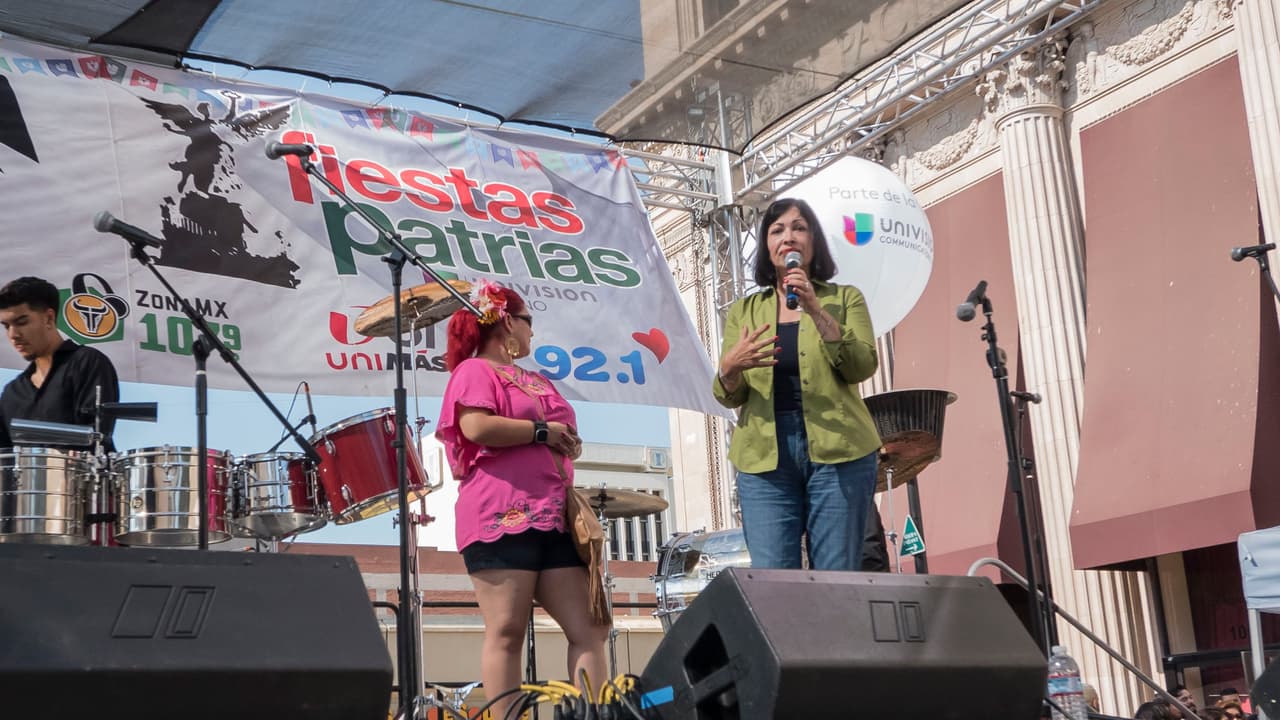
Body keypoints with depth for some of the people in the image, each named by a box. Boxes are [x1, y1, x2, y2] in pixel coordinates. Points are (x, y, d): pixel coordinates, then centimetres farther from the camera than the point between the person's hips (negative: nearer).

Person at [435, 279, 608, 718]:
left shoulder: (534, 381, 28)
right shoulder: (475, 371, 1)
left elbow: (557, 443, 35)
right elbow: (477, 427, -17)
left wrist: (567, 442, 10)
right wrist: (543, 430, -8)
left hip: (552, 517, 9)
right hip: (501, 518, -9)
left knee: (588, 629, 1)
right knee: (507, 631, -9)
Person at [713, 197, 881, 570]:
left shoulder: (845, 298, 10)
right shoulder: (743, 310, 14)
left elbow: (861, 368, -6)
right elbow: (730, 397, 7)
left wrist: (816, 311, -16)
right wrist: (729, 369, -16)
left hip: (837, 451, -1)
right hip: (764, 456, 1)